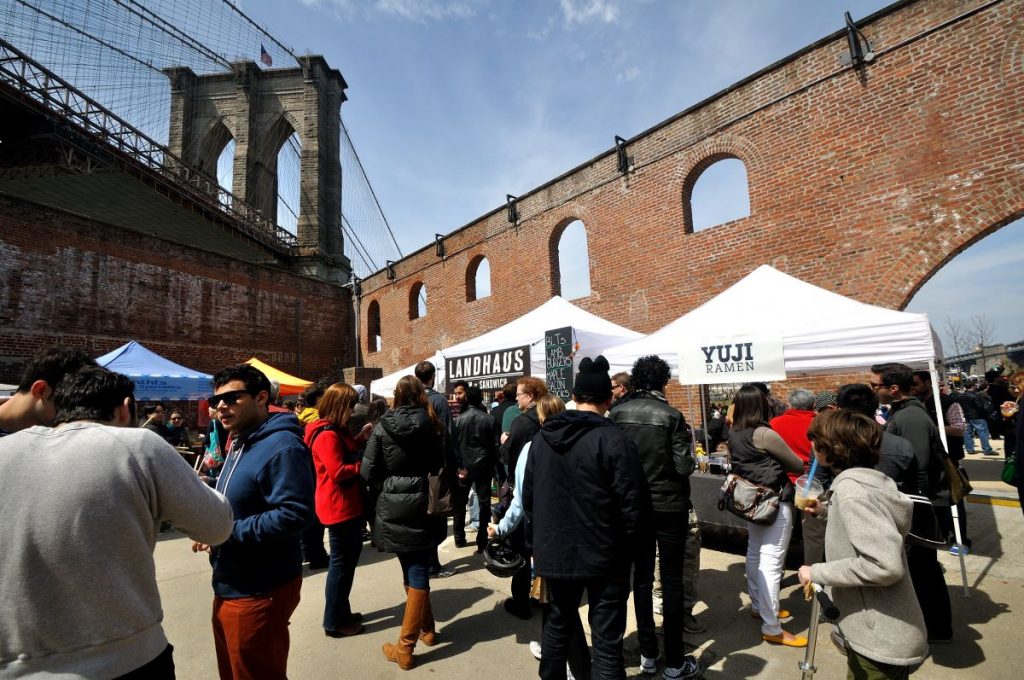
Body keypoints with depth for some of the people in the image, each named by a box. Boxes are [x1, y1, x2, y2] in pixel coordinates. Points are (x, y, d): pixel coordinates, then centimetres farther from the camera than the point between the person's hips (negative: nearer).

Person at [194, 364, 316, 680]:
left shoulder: (281, 447, -24)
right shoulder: (239, 444, 10)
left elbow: (295, 514, -32)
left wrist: (229, 532, -24)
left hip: (260, 592, -10)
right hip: (229, 585, 10)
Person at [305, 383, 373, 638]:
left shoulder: (337, 430, 10)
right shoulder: (326, 434, -21)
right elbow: (338, 472, -25)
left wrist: (360, 437, 2)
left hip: (349, 505, 10)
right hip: (339, 508, -10)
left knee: (349, 558, 20)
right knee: (341, 562, 3)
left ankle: (342, 612, 34)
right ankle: (334, 622, 18)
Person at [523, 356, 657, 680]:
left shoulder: (542, 437, -1)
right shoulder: (614, 439, -18)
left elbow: (528, 496, 5)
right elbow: (633, 502, -16)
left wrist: (537, 542, 15)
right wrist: (626, 546, 1)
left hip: (555, 551, 5)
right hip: (604, 554, -5)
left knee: (557, 625, 24)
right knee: (606, 638, 9)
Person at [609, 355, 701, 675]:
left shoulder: (617, 413, -7)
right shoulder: (671, 416, -15)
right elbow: (684, 467, -14)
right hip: (669, 506, -3)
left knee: (642, 577, 15)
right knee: (672, 580, 10)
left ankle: (647, 653, 28)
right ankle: (674, 659, 22)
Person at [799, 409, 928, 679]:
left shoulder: (851, 488, -24)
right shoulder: (868, 479, 5)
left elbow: (885, 565, -31)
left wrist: (818, 573, -23)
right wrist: (827, 511, 10)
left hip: (882, 641, -9)